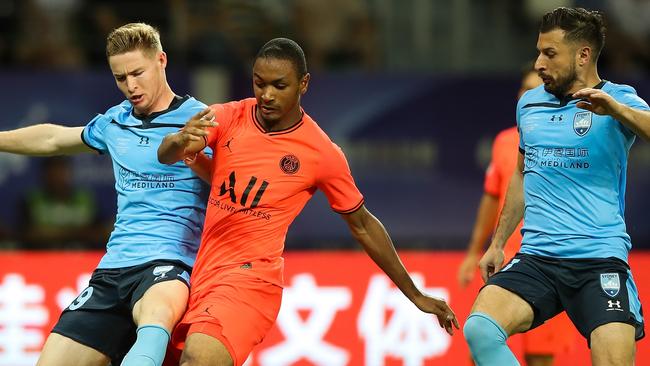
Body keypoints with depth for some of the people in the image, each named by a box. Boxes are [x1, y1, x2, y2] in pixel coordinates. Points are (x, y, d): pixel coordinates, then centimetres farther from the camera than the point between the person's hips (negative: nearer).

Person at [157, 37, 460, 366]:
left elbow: (363, 225, 8)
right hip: (199, 273, 5)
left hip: (249, 275, -5)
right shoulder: (227, 118, 2)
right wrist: (180, 141, -37)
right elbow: (165, 155, -12)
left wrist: (415, 296, 13)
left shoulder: (322, 153, -4)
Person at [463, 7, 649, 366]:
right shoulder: (529, 104, 14)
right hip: (536, 259, 4)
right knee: (479, 329, -22)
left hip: (600, 260, -4)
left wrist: (615, 109, -38)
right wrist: (497, 243, 28)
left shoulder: (618, 100, -1)